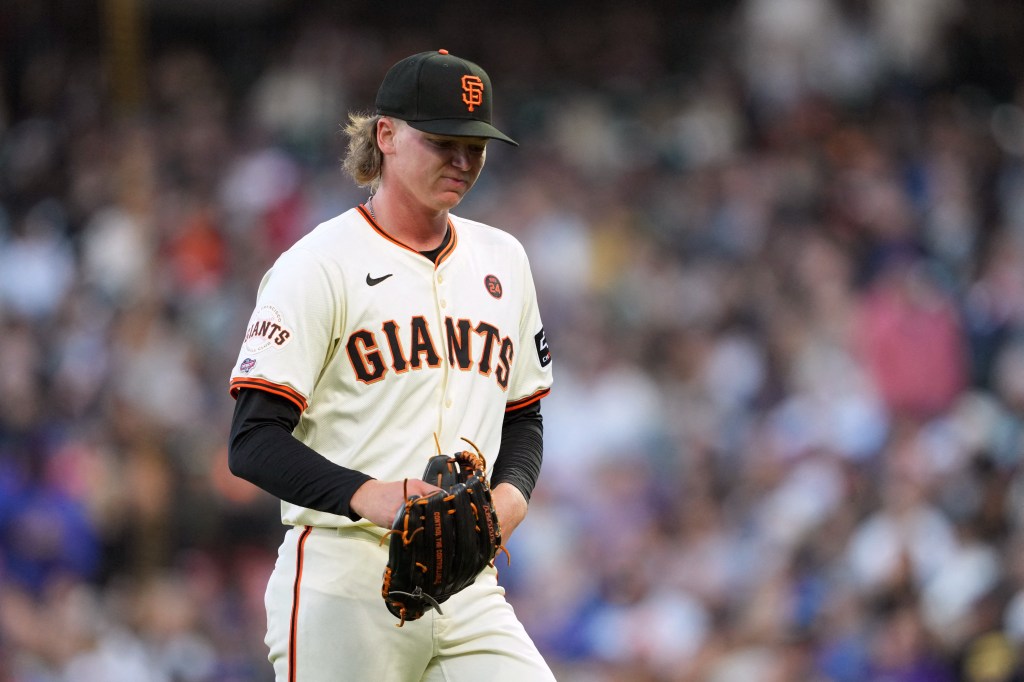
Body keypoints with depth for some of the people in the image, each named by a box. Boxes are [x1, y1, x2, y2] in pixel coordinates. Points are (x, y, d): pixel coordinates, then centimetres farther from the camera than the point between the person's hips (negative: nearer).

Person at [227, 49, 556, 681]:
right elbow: (254, 441, -10)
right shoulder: (318, 265, -4)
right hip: (345, 582, -5)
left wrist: (512, 491, 3)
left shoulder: (503, 260, 17)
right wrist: (366, 496, -26)